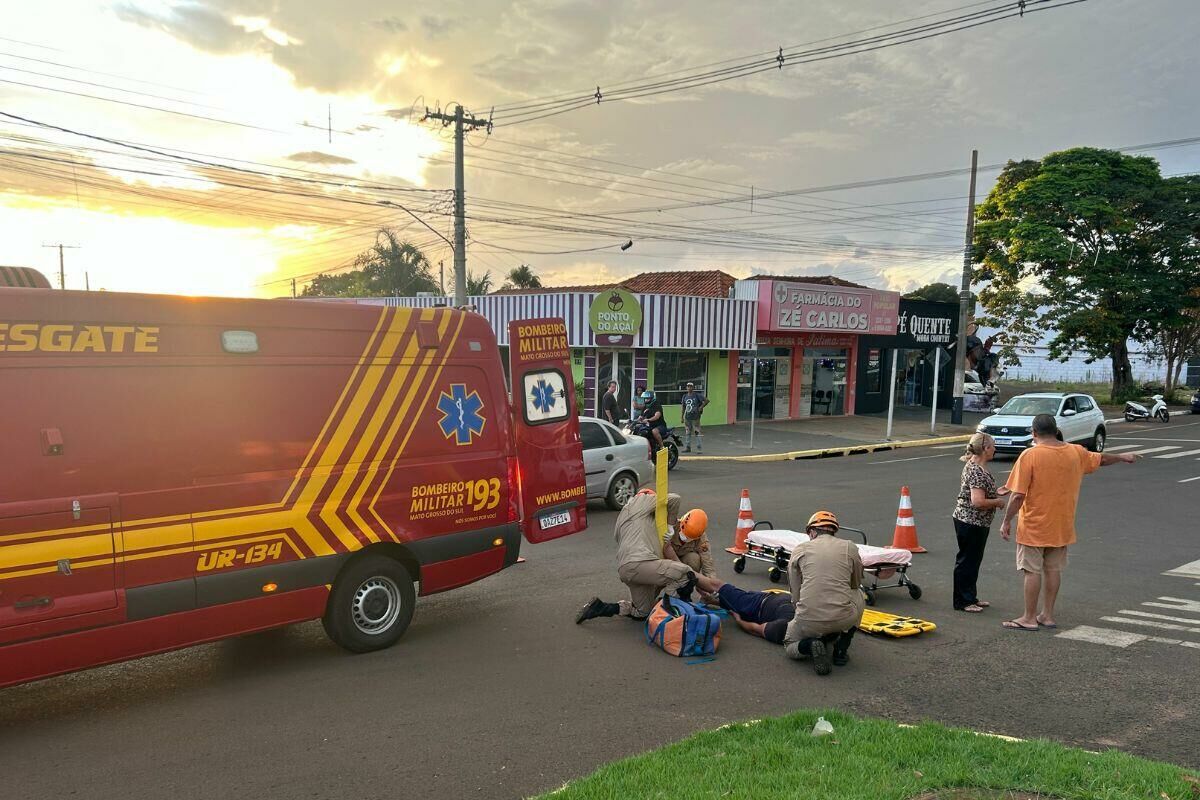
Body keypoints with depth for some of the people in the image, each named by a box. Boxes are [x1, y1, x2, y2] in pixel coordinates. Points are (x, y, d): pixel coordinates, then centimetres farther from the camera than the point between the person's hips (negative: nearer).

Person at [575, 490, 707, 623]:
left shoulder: (622, 515, 35)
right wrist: (671, 522, 16)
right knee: (686, 573, -15)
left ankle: (598, 607, 14)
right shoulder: (643, 500, 11)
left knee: (642, 613, 18)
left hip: (624, 568, 9)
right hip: (639, 563, -9)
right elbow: (674, 498, 1)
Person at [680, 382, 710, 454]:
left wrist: (701, 407, -9)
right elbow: (683, 407, 12)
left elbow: (706, 400, -7)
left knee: (697, 432, -4)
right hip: (687, 417, 5)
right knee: (688, 433, 10)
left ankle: (699, 448, 1)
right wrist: (681, 417, 9)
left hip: (695, 417, -5)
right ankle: (688, 447, 18)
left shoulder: (697, 395, -7)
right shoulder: (685, 396, 8)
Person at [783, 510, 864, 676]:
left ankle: (810, 645, -5)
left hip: (809, 621, 0)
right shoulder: (850, 548, 10)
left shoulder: (799, 549, 10)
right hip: (843, 618, 0)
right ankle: (841, 649, 19)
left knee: (789, 647, 31)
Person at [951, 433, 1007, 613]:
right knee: (967, 561, 0)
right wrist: (998, 502, -14)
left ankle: (970, 597, 28)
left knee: (973, 560, 18)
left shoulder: (974, 466, 9)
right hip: (970, 523, -10)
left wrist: (997, 493, 12)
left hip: (975, 523, 10)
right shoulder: (978, 472, -23)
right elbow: (978, 501, -29)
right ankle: (962, 601, 9)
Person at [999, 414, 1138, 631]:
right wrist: (1122, 457, 43)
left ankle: (1029, 618, 7)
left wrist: (1007, 521, -9)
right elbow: (1101, 459, 22)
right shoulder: (1075, 452, 1)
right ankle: (1047, 615, 22)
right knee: (1053, 569, 14)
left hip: (1034, 526, -6)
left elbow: (1018, 495, -19)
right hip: (1062, 526, 6)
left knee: (1032, 571, 1)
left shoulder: (1029, 456, -17)